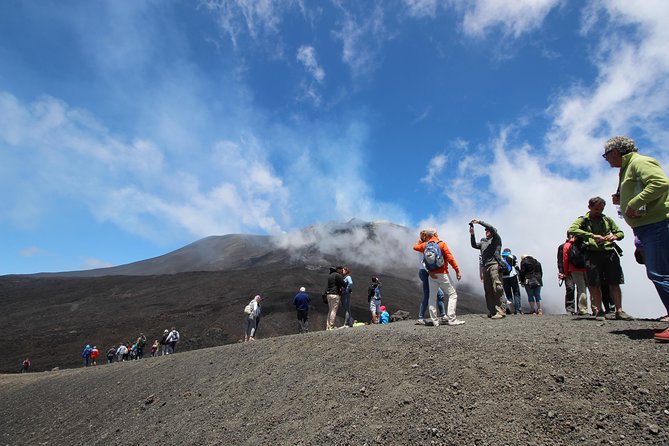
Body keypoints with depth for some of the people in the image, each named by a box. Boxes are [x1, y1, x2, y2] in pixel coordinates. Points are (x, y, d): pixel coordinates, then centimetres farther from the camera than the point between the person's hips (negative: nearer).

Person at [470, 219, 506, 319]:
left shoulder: (496, 239, 9)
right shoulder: (483, 242, 26)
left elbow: (491, 228, -4)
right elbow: (474, 245, 16)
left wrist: (479, 222, -2)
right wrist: (472, 234, 9)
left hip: (494, 265, -6)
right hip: (485, 267, 6)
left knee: (497, 289, -13)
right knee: (488, 290, 4)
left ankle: (501, 311, -14)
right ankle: (492, 311, 7)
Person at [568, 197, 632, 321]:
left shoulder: (607, 219, 17)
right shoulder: (583, 220, 4)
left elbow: (620, 232, 22)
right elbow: (571, 230, -14)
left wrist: (615, 236, -4)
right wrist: (592, 236, -22)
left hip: (610, 253, 3)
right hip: (593, 254, -3)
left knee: (614, 283, 2)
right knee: (594, 284, -2)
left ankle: (619, 311, 9)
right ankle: (599, 311, 7)